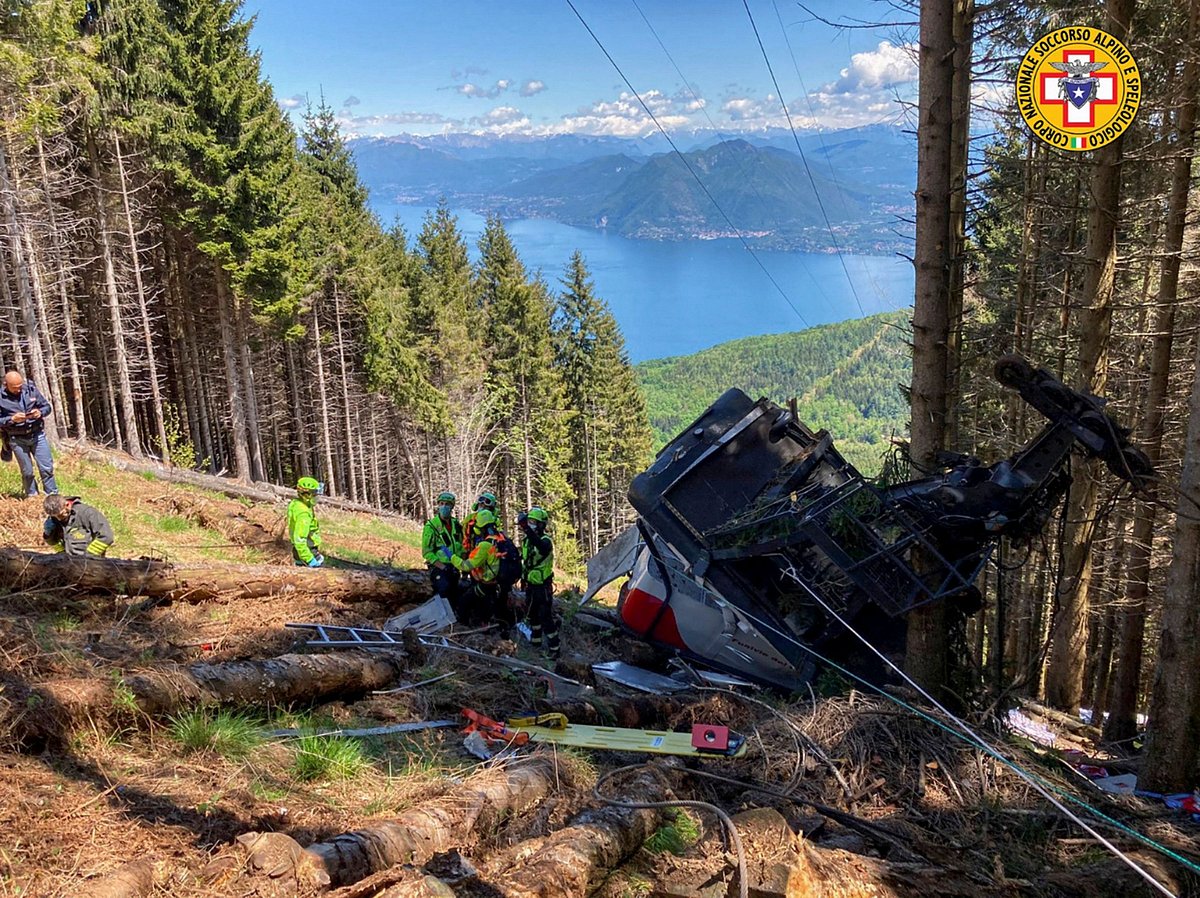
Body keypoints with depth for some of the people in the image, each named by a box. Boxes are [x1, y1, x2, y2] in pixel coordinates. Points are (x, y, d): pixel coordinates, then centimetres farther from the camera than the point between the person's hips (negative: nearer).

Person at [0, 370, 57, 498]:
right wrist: (12, 419, -22)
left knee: (47, 468, 1)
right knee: (27, 472, 7)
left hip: (37, 435, 2)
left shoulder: (31, 389, -2)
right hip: (17, 439, -2)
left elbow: (47, 407, 6)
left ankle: (53, 496, 11)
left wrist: (40, 412, -15)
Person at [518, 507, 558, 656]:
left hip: (543, 586, -8)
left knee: (546, 618, -7)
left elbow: (541, 547, -46)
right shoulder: (526, 539, 5)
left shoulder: (545, 540, -20)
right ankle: (535, 642, 35)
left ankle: (554, 648, 0)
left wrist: (526, 528, -57)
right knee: (533, 615, 20)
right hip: (530, 585, 8)